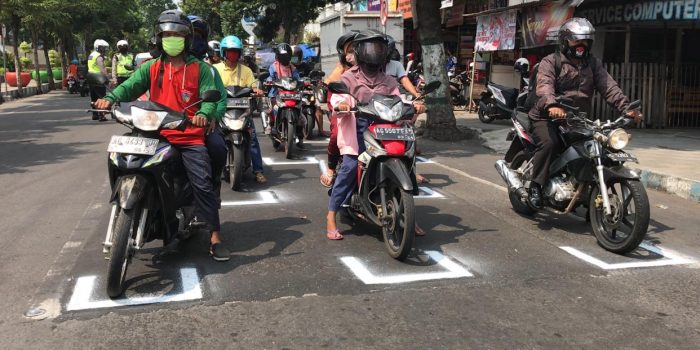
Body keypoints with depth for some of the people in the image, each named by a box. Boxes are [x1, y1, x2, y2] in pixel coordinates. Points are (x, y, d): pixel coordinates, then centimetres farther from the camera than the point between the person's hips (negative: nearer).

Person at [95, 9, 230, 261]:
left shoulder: (200, 69, 5)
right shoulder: (151, 68, 13)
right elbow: (131, 86, 0)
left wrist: (203, 114, -31)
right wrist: (111, 98, -22)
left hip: (190, 138, -3)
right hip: (157, 136, 3)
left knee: (203, 184, -10)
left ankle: (215, 238, -4)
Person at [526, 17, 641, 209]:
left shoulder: (593, 64, 15)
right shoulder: (551, 61, -1)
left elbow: (608, 86, 0)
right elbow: (544, 85, -21)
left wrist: (626, 107, -17)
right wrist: (552, 105, -43)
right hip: (547, 117, -5)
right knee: (549, 143, -32)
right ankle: (535, 187, -21)